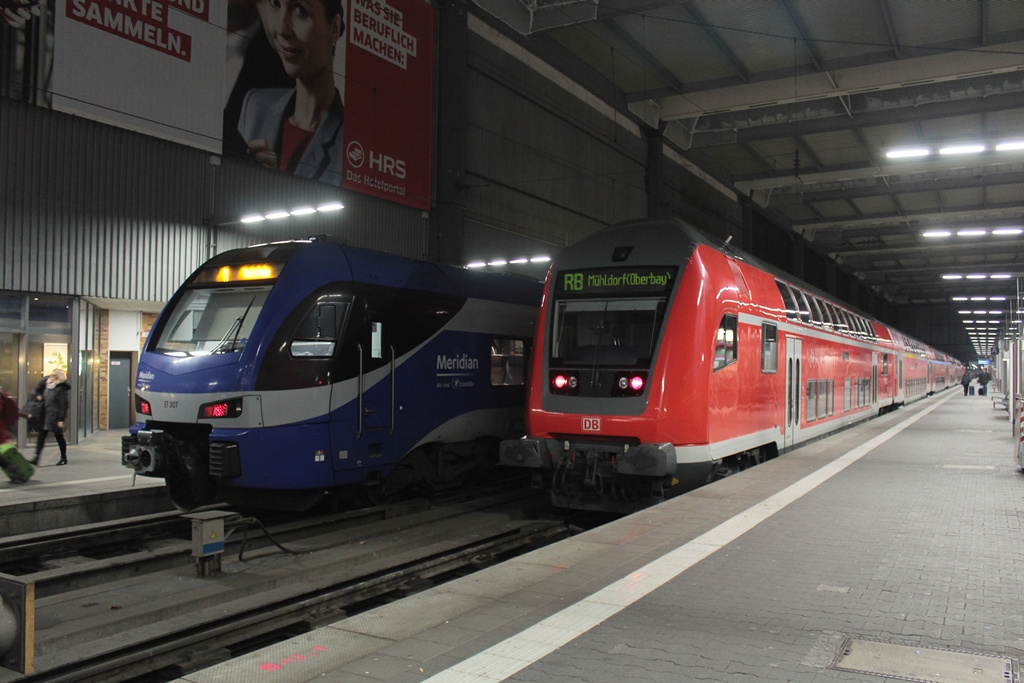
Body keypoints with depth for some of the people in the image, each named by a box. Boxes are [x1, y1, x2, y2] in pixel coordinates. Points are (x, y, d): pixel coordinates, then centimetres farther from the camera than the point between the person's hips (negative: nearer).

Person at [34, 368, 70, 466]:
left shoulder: (61, 389, -15)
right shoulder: (46, 383, 7)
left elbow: (63, 405, -16)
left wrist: (61, 419, -17)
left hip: (55, 416, -7)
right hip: (45, 415, 7)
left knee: (59, 436, 3)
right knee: (41, 435, 0)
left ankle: (64, 458, 16)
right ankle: (37, 457, -1)